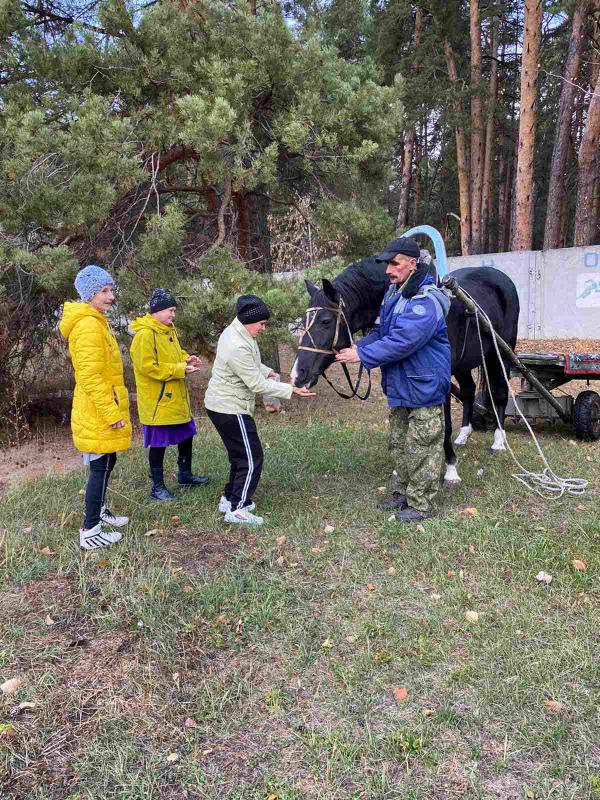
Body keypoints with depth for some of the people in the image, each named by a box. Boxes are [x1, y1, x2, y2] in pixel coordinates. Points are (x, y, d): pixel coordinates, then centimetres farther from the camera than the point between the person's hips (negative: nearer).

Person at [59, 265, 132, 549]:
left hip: (100, 413, 10)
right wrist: (111, 413, -23)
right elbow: (90, 376, -25)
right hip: (98, 415, -10)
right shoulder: (89, 326, -19)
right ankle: (90, 532, 8)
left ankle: (99, 512, 37)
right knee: (100, 468, -2)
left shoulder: (96, 322, 15)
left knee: (106, 464, 21)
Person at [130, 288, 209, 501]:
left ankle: (185, 474, 37)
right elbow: (148, 367, -24)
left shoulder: (168, 330, 12)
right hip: (158, 401, -10)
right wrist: (180, 369, -23)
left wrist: (187, 359, 2)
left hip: (177, 398, 10)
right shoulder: (145, 334, -19)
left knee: (186, 434, 19)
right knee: (158, 443, 1)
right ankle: (157, 487, 13)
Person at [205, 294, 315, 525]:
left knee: (241, 455, 21)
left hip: (222, 405, 10)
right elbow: (258, 385, -25)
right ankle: (237, 509, 4)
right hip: (230, 409, -10)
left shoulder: (236, 331, 3)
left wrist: (267, 372, 2)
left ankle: (229, 499, 32)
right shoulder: (238, 348, -29)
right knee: (251, 459, -3)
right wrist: (291, 390, -22)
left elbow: (251, 362, 20)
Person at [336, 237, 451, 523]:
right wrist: (357, 346, -5)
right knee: (398, 444, 20)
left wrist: (362, 355, -25)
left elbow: (401, 343, -30)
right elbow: (379, 332, 12)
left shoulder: (426, 302, -24)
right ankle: (401, 493, 35)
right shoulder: (393, 294, 7)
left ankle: (420, 504, 16)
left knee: (421, 448, 3)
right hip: (398, 386, 10)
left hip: (423, 387, -9)